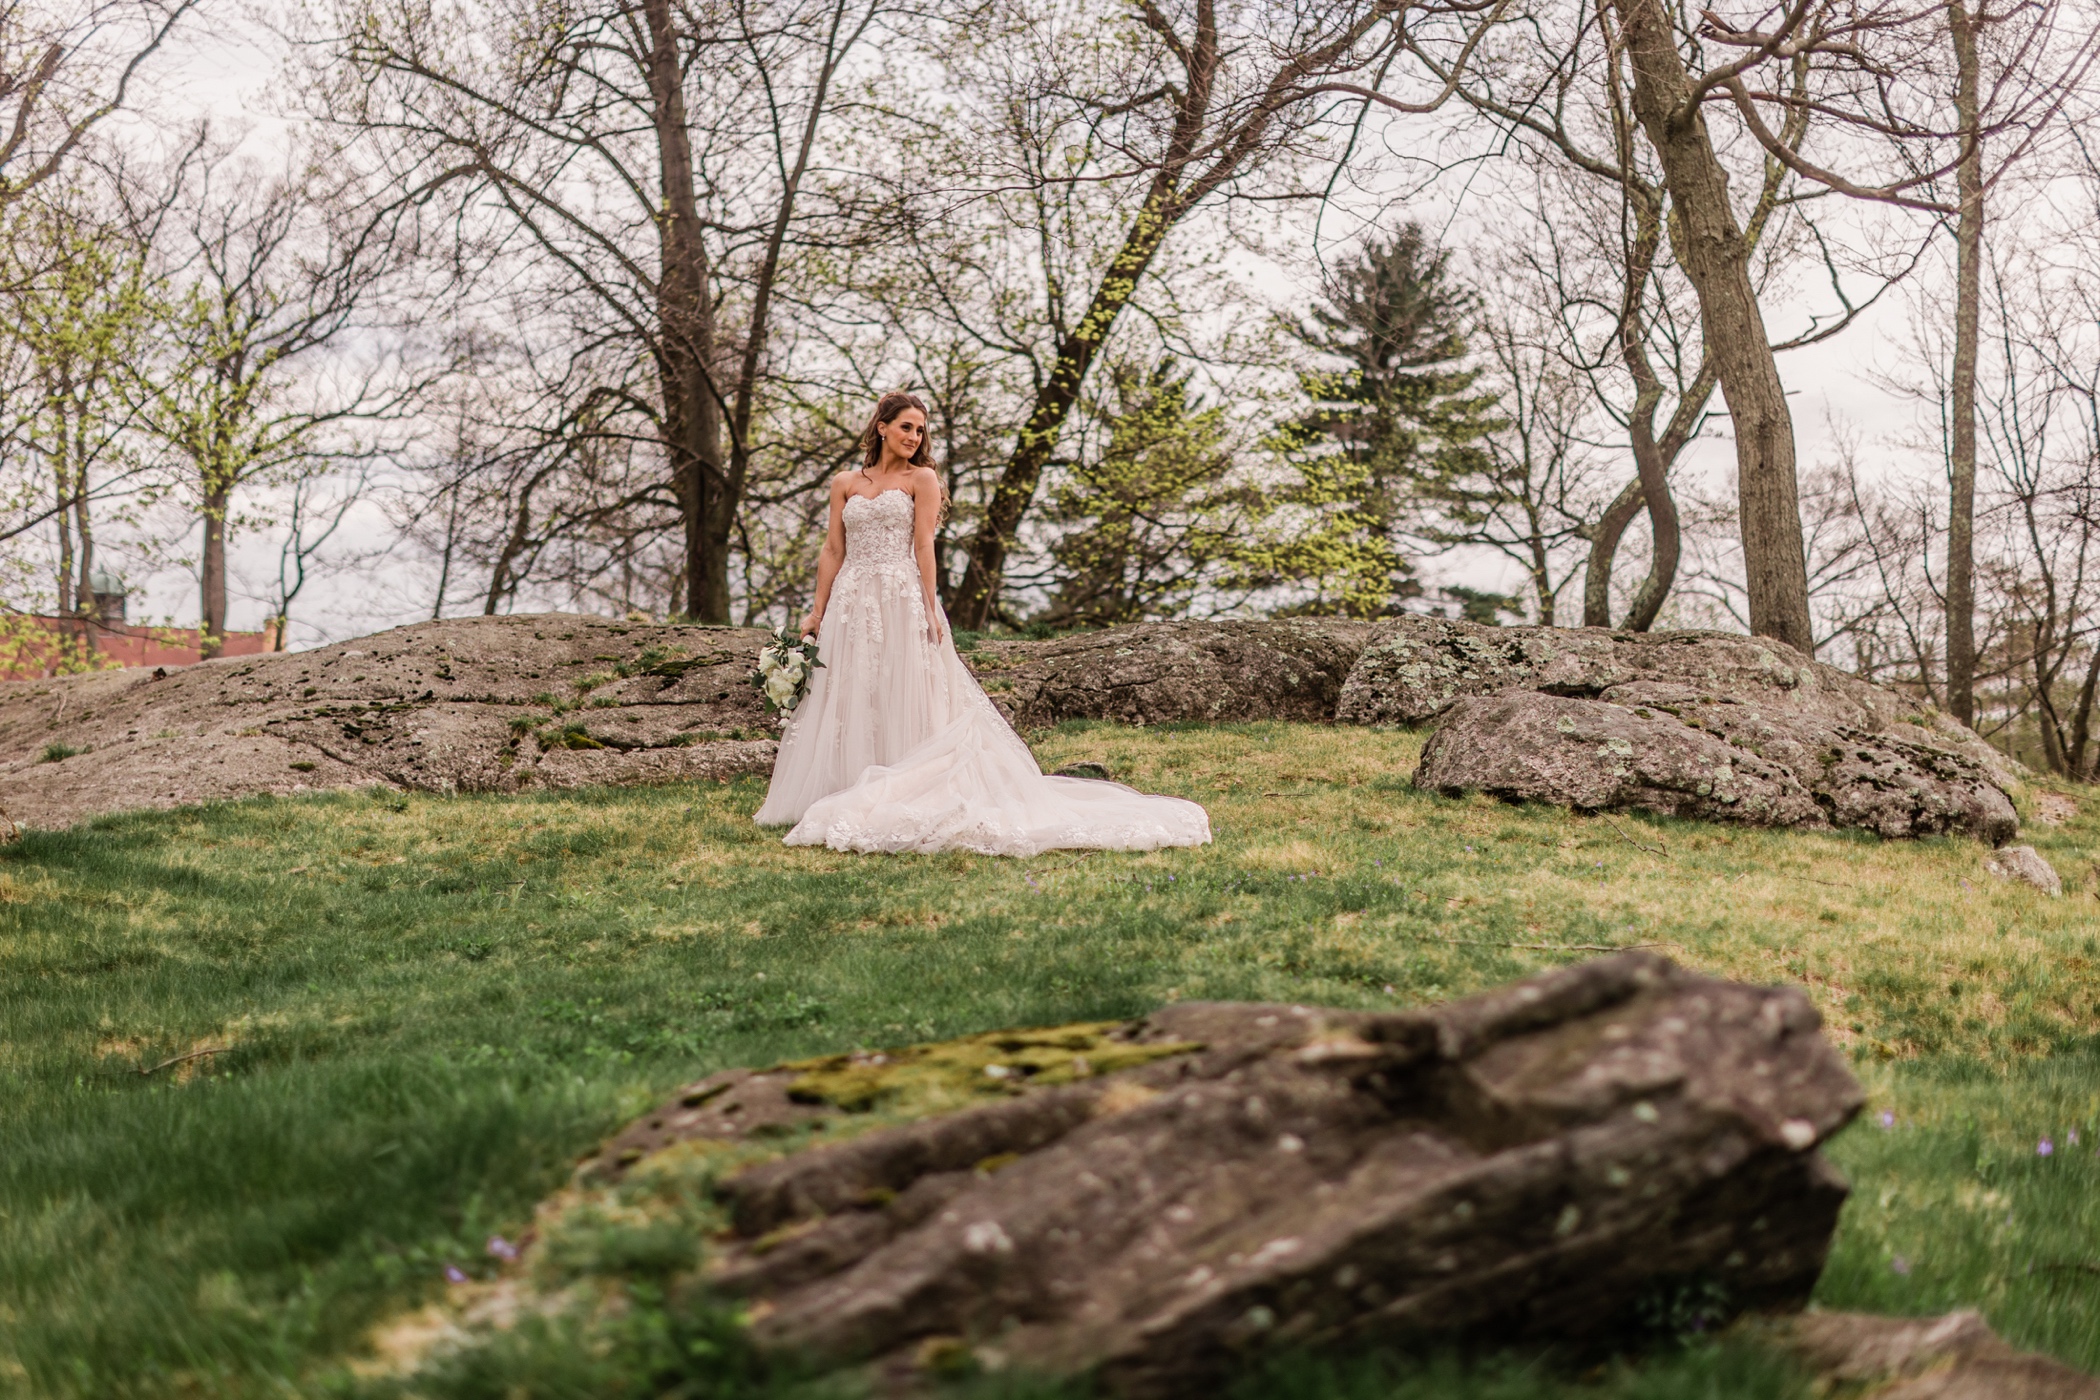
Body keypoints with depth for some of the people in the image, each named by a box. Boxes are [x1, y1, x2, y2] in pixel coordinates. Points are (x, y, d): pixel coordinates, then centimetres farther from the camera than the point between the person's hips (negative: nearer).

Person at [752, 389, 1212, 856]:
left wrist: (929, 610, -11)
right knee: (847, 702, 4)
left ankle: (903, 798, -3)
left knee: (906, 701, -5)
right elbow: (832, 550, 12)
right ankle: (843, 796, 9)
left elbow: (923, 546, -3)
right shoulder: (845, 484, 13)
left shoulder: (921, 479, 4)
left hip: (903, 601, -3)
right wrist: (818, 610, 6)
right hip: (851, 604, 4)